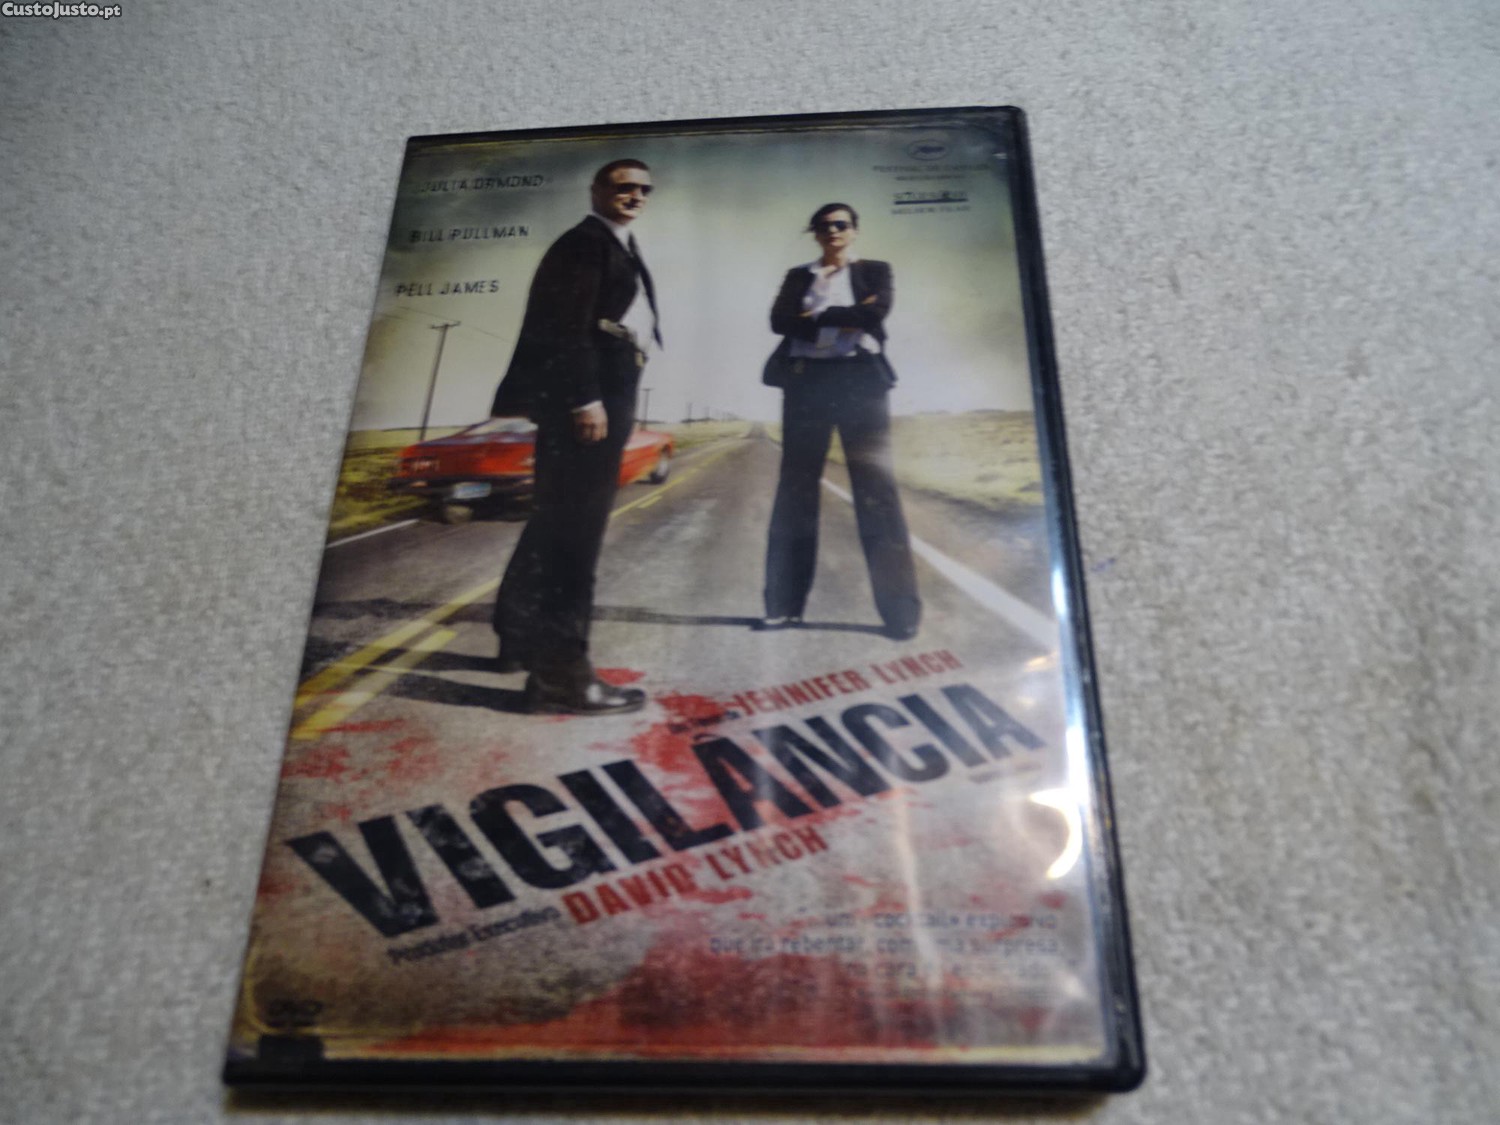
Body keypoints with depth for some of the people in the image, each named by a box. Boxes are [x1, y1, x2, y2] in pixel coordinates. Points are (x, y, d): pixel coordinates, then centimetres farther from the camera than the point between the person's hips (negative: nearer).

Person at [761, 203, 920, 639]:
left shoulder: (875, 271, 14)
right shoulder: (798, 275, 19)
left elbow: (875, 313, -6)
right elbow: (779, 320, 0)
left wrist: (815, 318, -4)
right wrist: (844, 319, -7)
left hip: (859, 378, -2)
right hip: (805, 381, 2)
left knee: (876, 489, -8)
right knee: (796, 488, 1)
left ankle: (900, 609, -8)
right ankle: (784, 603, 6)